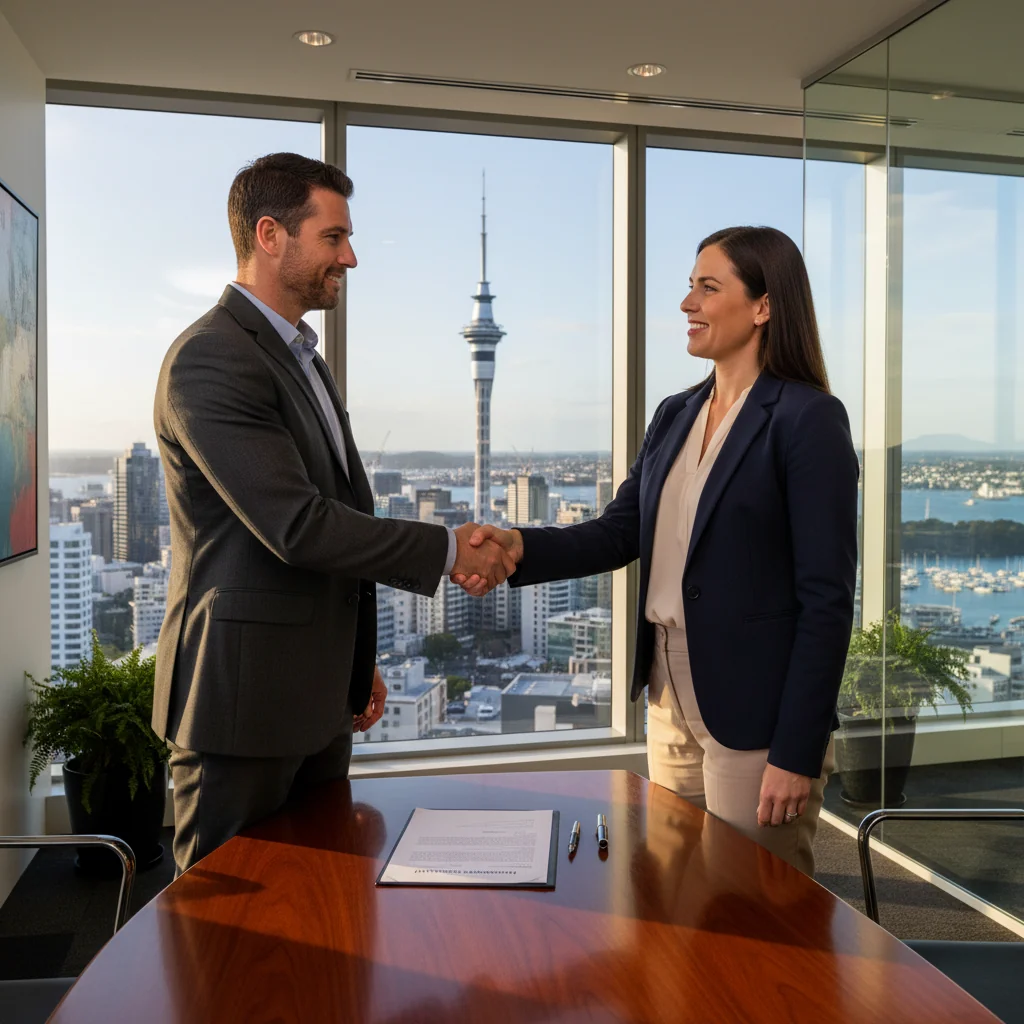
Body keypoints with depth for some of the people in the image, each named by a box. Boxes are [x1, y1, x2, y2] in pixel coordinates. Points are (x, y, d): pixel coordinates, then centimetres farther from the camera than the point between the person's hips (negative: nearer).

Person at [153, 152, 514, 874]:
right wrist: (448, 549, -14)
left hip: (316, 698, 9)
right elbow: (296, 526, -23)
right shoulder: (209, 360, -16)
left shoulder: (301, 357, 16)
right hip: (244, 700, -9)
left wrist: (357, 664, 19)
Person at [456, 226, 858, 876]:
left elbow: (827, 599, -15)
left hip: (754, 712, -7)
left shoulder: (809, 419, -12)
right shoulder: (676, 415, 10)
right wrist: (520, 547, -15)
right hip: (671, 695, 7)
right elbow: (620, 531, 3)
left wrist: (796, 752, -16)